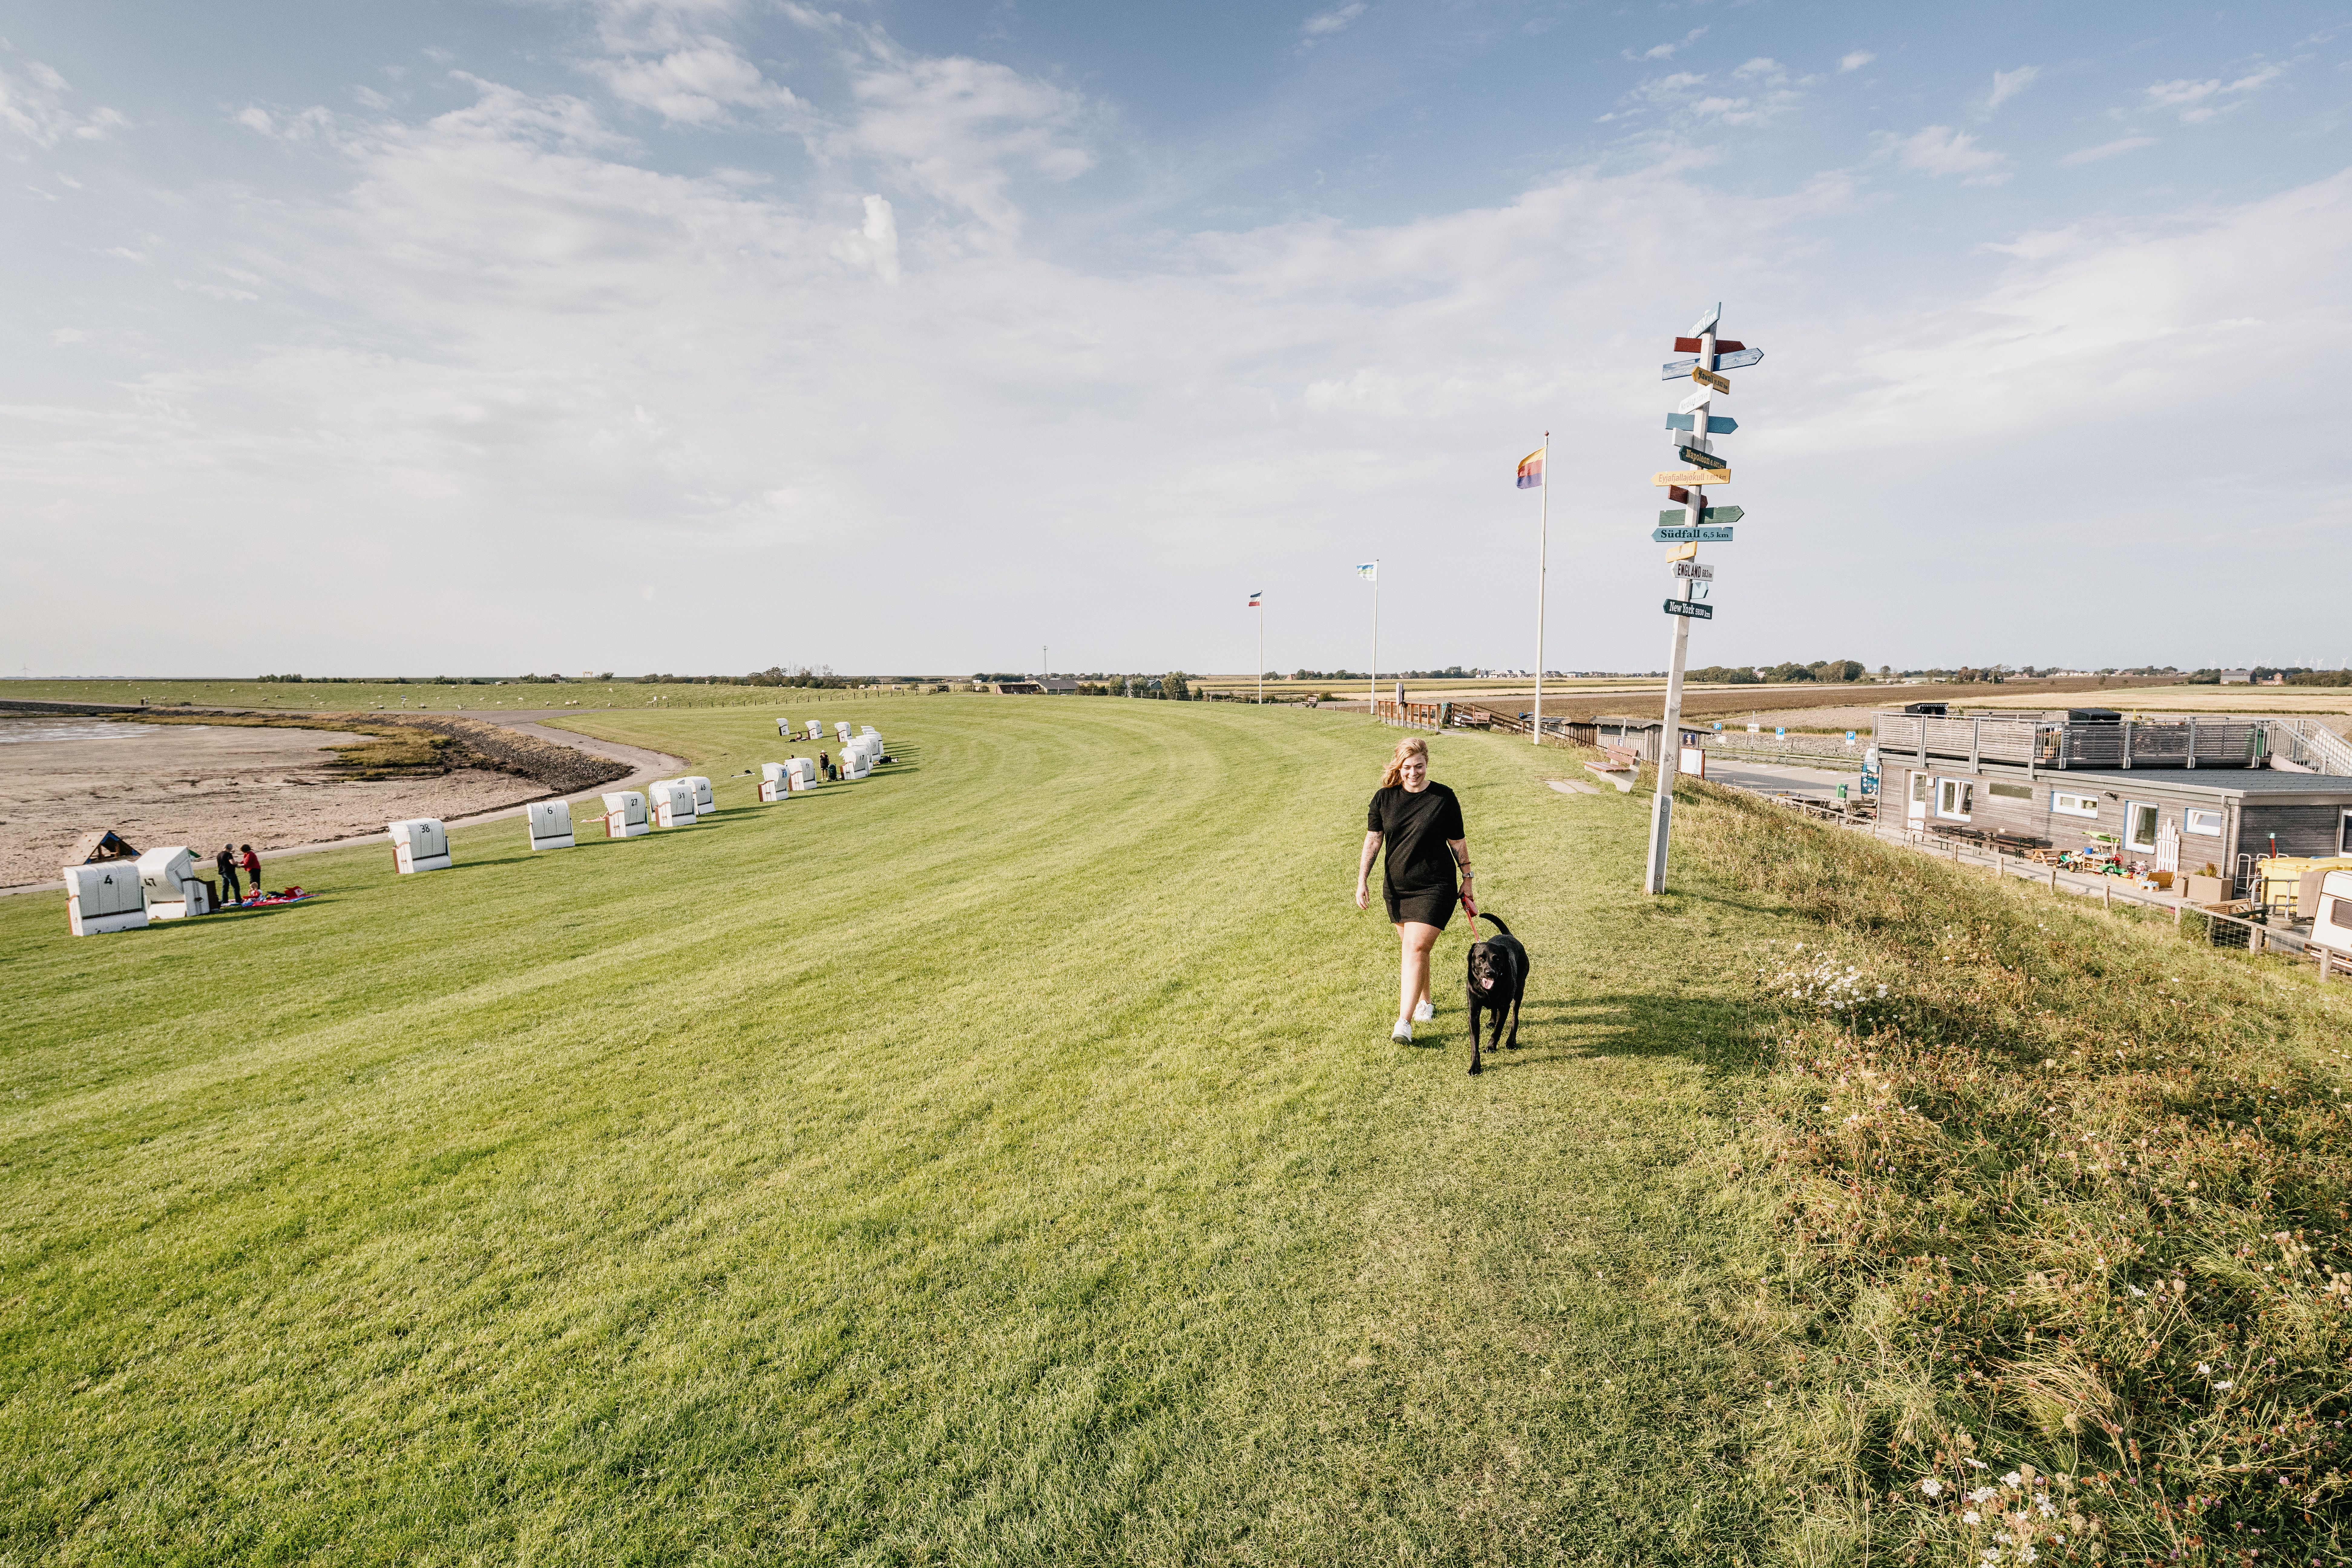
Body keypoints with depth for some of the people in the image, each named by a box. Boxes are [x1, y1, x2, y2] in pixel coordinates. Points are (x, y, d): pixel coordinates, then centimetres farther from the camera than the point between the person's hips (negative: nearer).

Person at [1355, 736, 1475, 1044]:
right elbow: (1373, 840, 2)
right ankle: (1424, 1002, 38)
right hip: (1397, 887, 4)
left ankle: (1404, 1022, -11)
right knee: (1412, 947, 15)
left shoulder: (1444, 798, -6)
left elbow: (1458, 843, 2)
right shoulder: (1384, 798, 0)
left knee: (1416, 949, -12)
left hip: (1435, 887, -4)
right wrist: (1362, 880, -6)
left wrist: (1467, 882, 5)